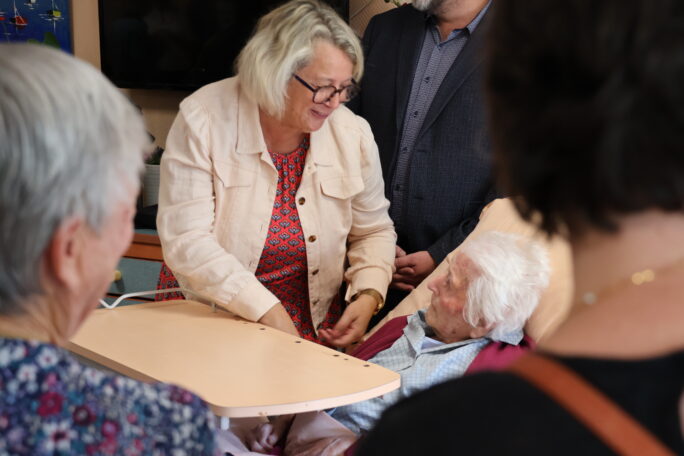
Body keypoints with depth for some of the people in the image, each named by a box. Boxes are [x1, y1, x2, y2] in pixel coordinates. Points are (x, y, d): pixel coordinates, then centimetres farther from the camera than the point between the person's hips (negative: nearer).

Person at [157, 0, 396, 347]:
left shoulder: (353, 134, -1)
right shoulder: (203, 120, -12)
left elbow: (373, 232, 12)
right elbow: (186, 240, -18)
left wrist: (368, 297, -7)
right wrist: (267, 312, -24)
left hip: (317, 329, 4)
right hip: (208, 328, -3)